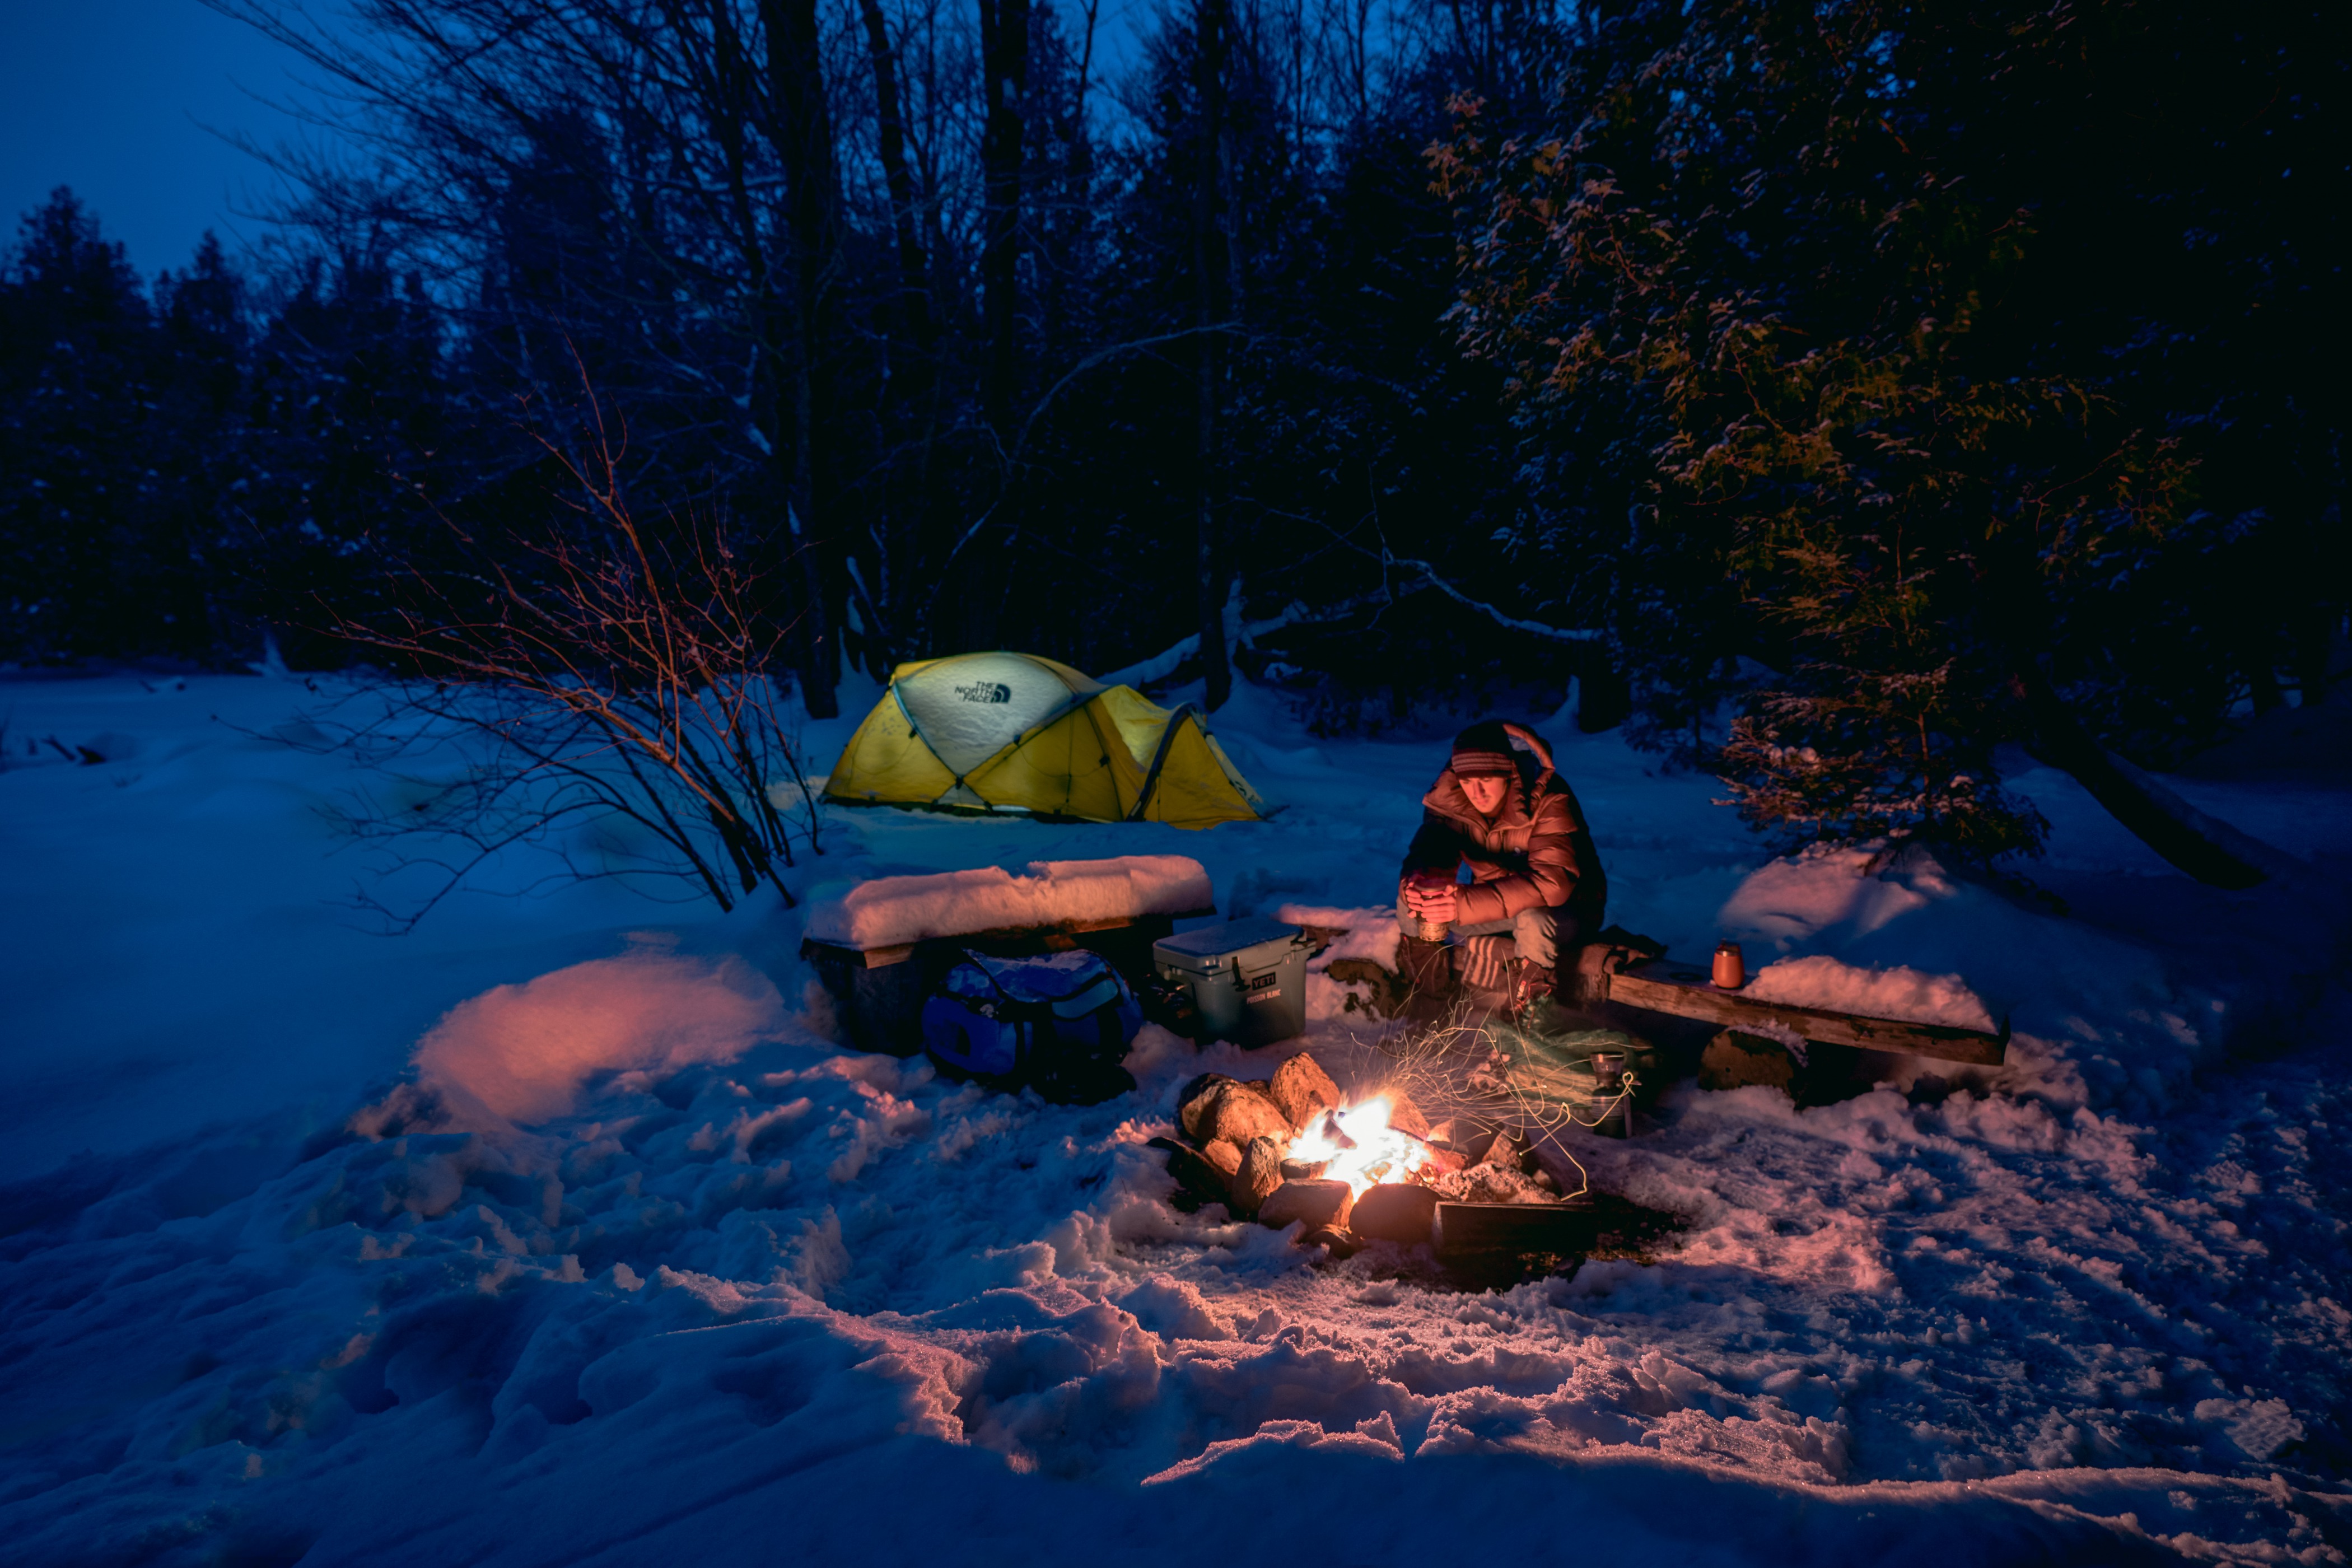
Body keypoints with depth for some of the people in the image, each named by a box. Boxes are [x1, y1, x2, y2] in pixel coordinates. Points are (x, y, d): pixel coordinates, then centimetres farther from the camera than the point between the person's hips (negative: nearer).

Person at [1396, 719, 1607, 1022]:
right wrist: (1417, 882, -45)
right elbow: (1428, 854, -16)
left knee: (1533, 918, -40)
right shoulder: (1449, 799, -14)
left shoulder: (1550, 800, -29)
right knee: (1412, 907, -18)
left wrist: (1467, 904, -51)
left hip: (1566, 909, -5)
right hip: (1495, 904, 5)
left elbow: (1553, 881, -40)